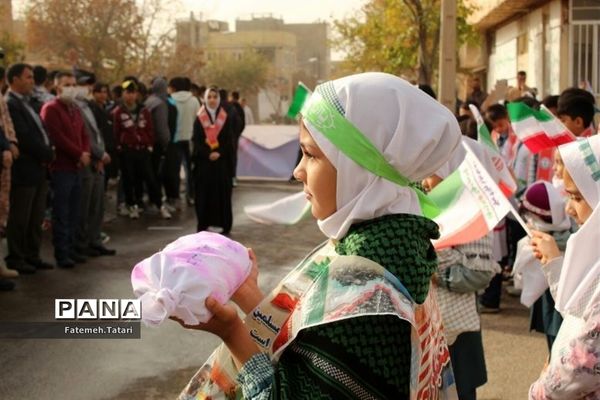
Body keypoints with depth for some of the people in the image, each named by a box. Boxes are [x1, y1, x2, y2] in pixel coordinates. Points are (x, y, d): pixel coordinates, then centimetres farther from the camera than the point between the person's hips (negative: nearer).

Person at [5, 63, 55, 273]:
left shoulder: (26, 104, 17)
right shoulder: (10, 104, -13)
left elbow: (41, 132, 17)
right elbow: (24, 137, -19)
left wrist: (48, 153, 0)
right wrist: (47, 154, -9)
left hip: (39, 170, 9)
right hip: (24, 171, -9)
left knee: (36, 219, 13)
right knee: (19, 219, 1)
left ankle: (32, 256, 21)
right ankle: (15, 259, 10)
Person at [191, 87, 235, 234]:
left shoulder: (226, 118, 6)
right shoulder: (199, 119, 5)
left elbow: (229, 140, 1)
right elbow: (196, 141, -1)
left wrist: (219, 153, -15)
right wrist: (208, 154, -15)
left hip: (222, 161, 0)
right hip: (203, 162, 0)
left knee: (222, 192, -1)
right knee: (204, 193, -1)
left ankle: (225, 223, 4)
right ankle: (203, 223, 6)